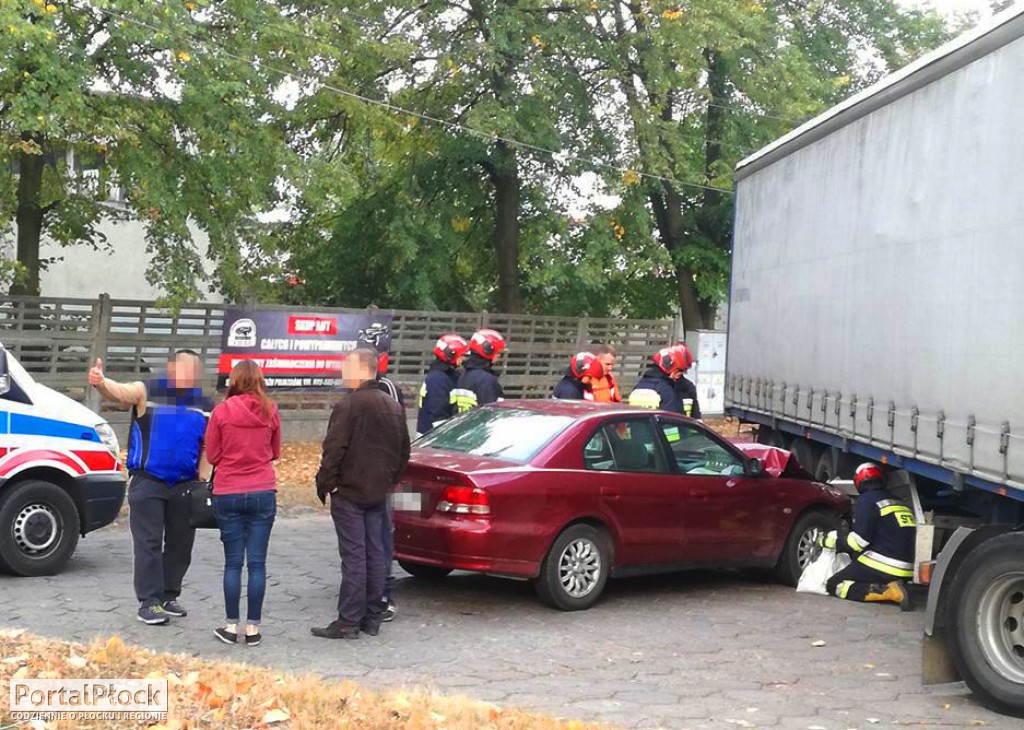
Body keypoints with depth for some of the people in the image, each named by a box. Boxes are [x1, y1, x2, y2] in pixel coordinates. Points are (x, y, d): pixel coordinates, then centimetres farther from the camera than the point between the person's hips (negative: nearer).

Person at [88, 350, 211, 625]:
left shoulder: (204, 405, 8)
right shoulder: (147, 392, -4)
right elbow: (120, 391, -24)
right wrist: (100, 382, -46)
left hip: (184, 486, 5)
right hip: (147, 482, -4)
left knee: (180, 544, 10)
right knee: (148, 543, -5)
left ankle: (168, 596, 23)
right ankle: (149, 602, -2)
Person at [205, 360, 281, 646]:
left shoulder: (222, 412, -7)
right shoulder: (270, 412, -1)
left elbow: (212, 455, 1)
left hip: (228, 494, -1)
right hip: (263, 493, 1)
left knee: (233, 562, 6)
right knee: (257, 563, 4)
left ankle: (231, 626, 9)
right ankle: (253, 627, 7)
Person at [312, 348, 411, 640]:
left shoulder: (349, 406, -16)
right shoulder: (393, 407, 11)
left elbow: (333, 451, -18)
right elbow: (404, 451, 18)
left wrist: (324, 484, -8)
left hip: (349, 492, -7)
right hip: (379, 493, 8)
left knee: (354, 556, -6)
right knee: (375, 555, 11)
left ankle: (348, 622, -2)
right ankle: (372, 618, 17)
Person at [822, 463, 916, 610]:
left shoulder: (867, 500, -4)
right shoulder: (899, 502, 19)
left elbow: (859, 540, -13)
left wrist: (832, 539, 2)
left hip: (881, 565, -8)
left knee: (834, 586, 0)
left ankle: (887, 591, -18)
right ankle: (891, 586, 1)